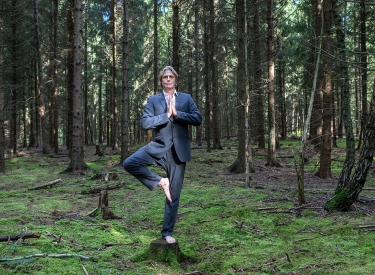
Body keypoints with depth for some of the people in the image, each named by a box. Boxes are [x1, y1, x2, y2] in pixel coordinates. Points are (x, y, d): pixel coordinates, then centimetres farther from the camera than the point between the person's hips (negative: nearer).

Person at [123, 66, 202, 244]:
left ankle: (167, 232, 17)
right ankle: (159, 181, -4)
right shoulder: (153, 100, 6)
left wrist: (177, 113, -13)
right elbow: (144, 123, -7)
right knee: (129, 163, -24)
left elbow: (198, 119, -4)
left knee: (173, 195, 4)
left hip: (178, 150, 0)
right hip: (159, 147, 0)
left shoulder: (186, 98, 9)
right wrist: (166, 115, -14)